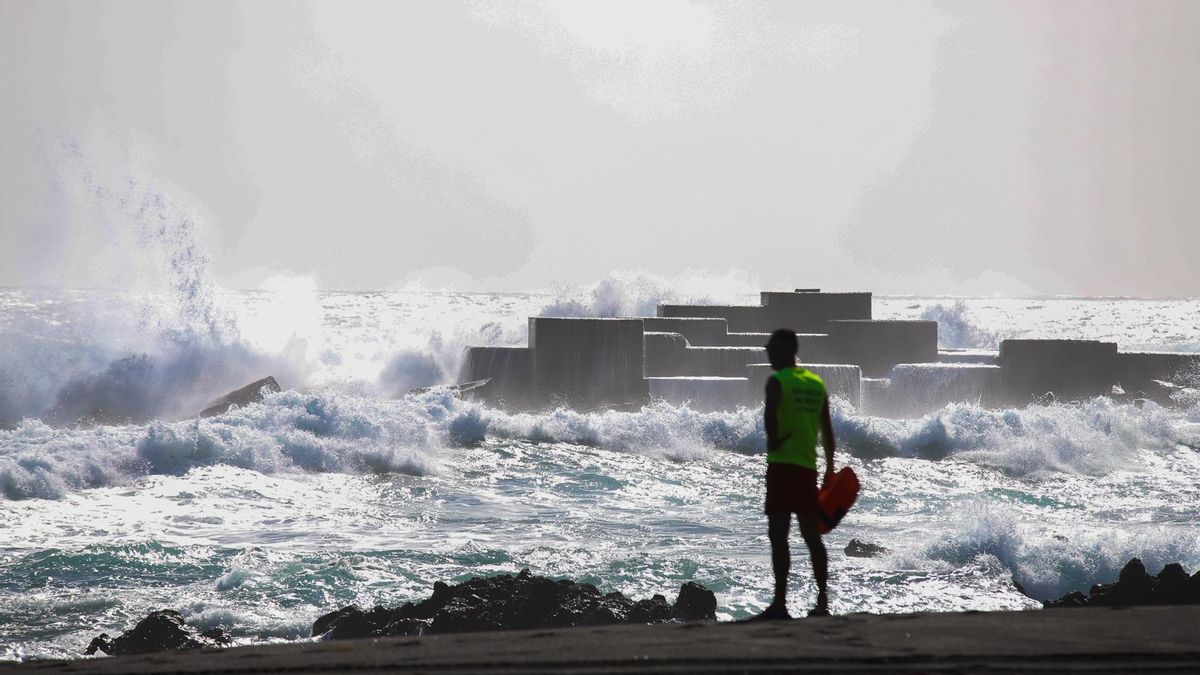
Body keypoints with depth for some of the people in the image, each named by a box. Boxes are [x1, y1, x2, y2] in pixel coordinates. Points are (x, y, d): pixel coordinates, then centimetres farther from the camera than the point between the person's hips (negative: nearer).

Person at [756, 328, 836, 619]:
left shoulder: (778, 381, -7)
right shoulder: (817, 384, 15)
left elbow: (770, 413, -28)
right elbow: (827, 431, 17)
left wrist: (772, 443, -13)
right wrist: (829, 469, 22)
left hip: (783, 465, -7)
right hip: (809, 468, 7)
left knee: (778, 536, -7)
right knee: (812, 537, 12)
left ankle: (780, 603, -13)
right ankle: (822, 602, 12)